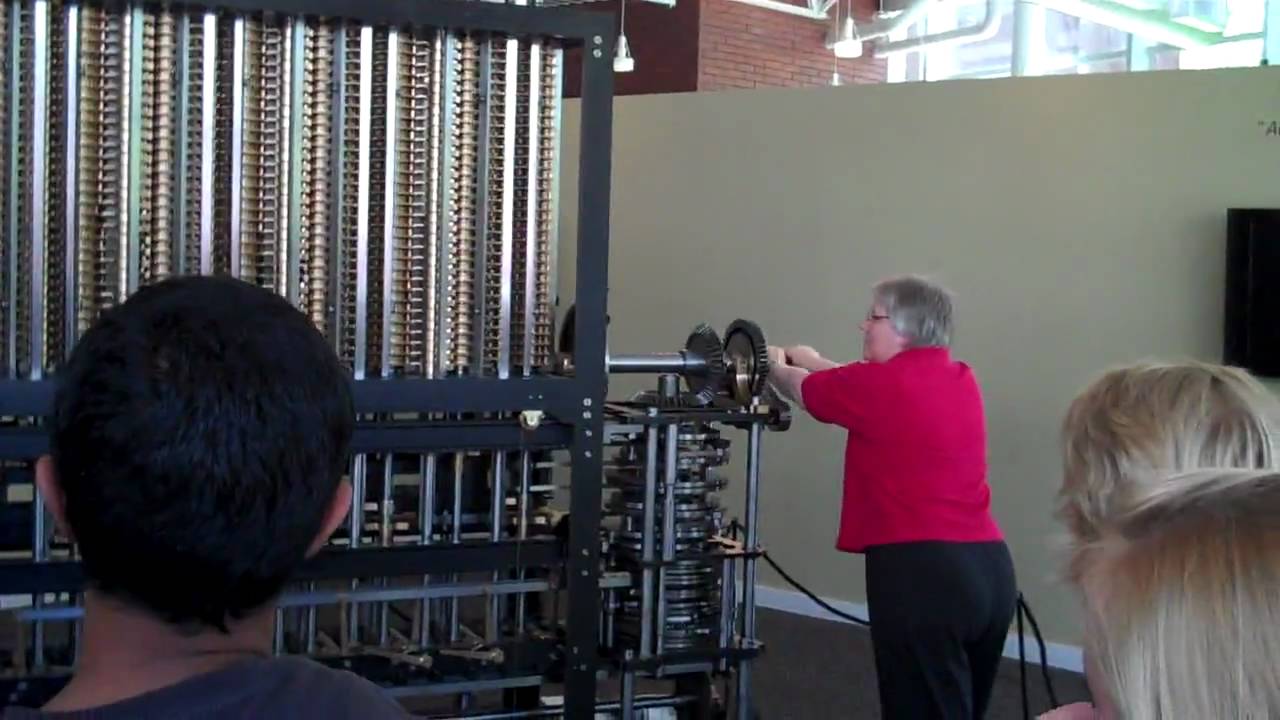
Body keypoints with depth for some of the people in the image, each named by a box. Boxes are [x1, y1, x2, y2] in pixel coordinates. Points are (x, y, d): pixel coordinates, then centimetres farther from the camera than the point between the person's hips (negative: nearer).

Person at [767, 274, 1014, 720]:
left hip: (922, 572, -8)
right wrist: (813, 362, 38)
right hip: (989, 568, 8)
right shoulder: (961, 379, 12)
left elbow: (803, 391, 10)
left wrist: (776, 365, 31)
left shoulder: (883, 383, -9)